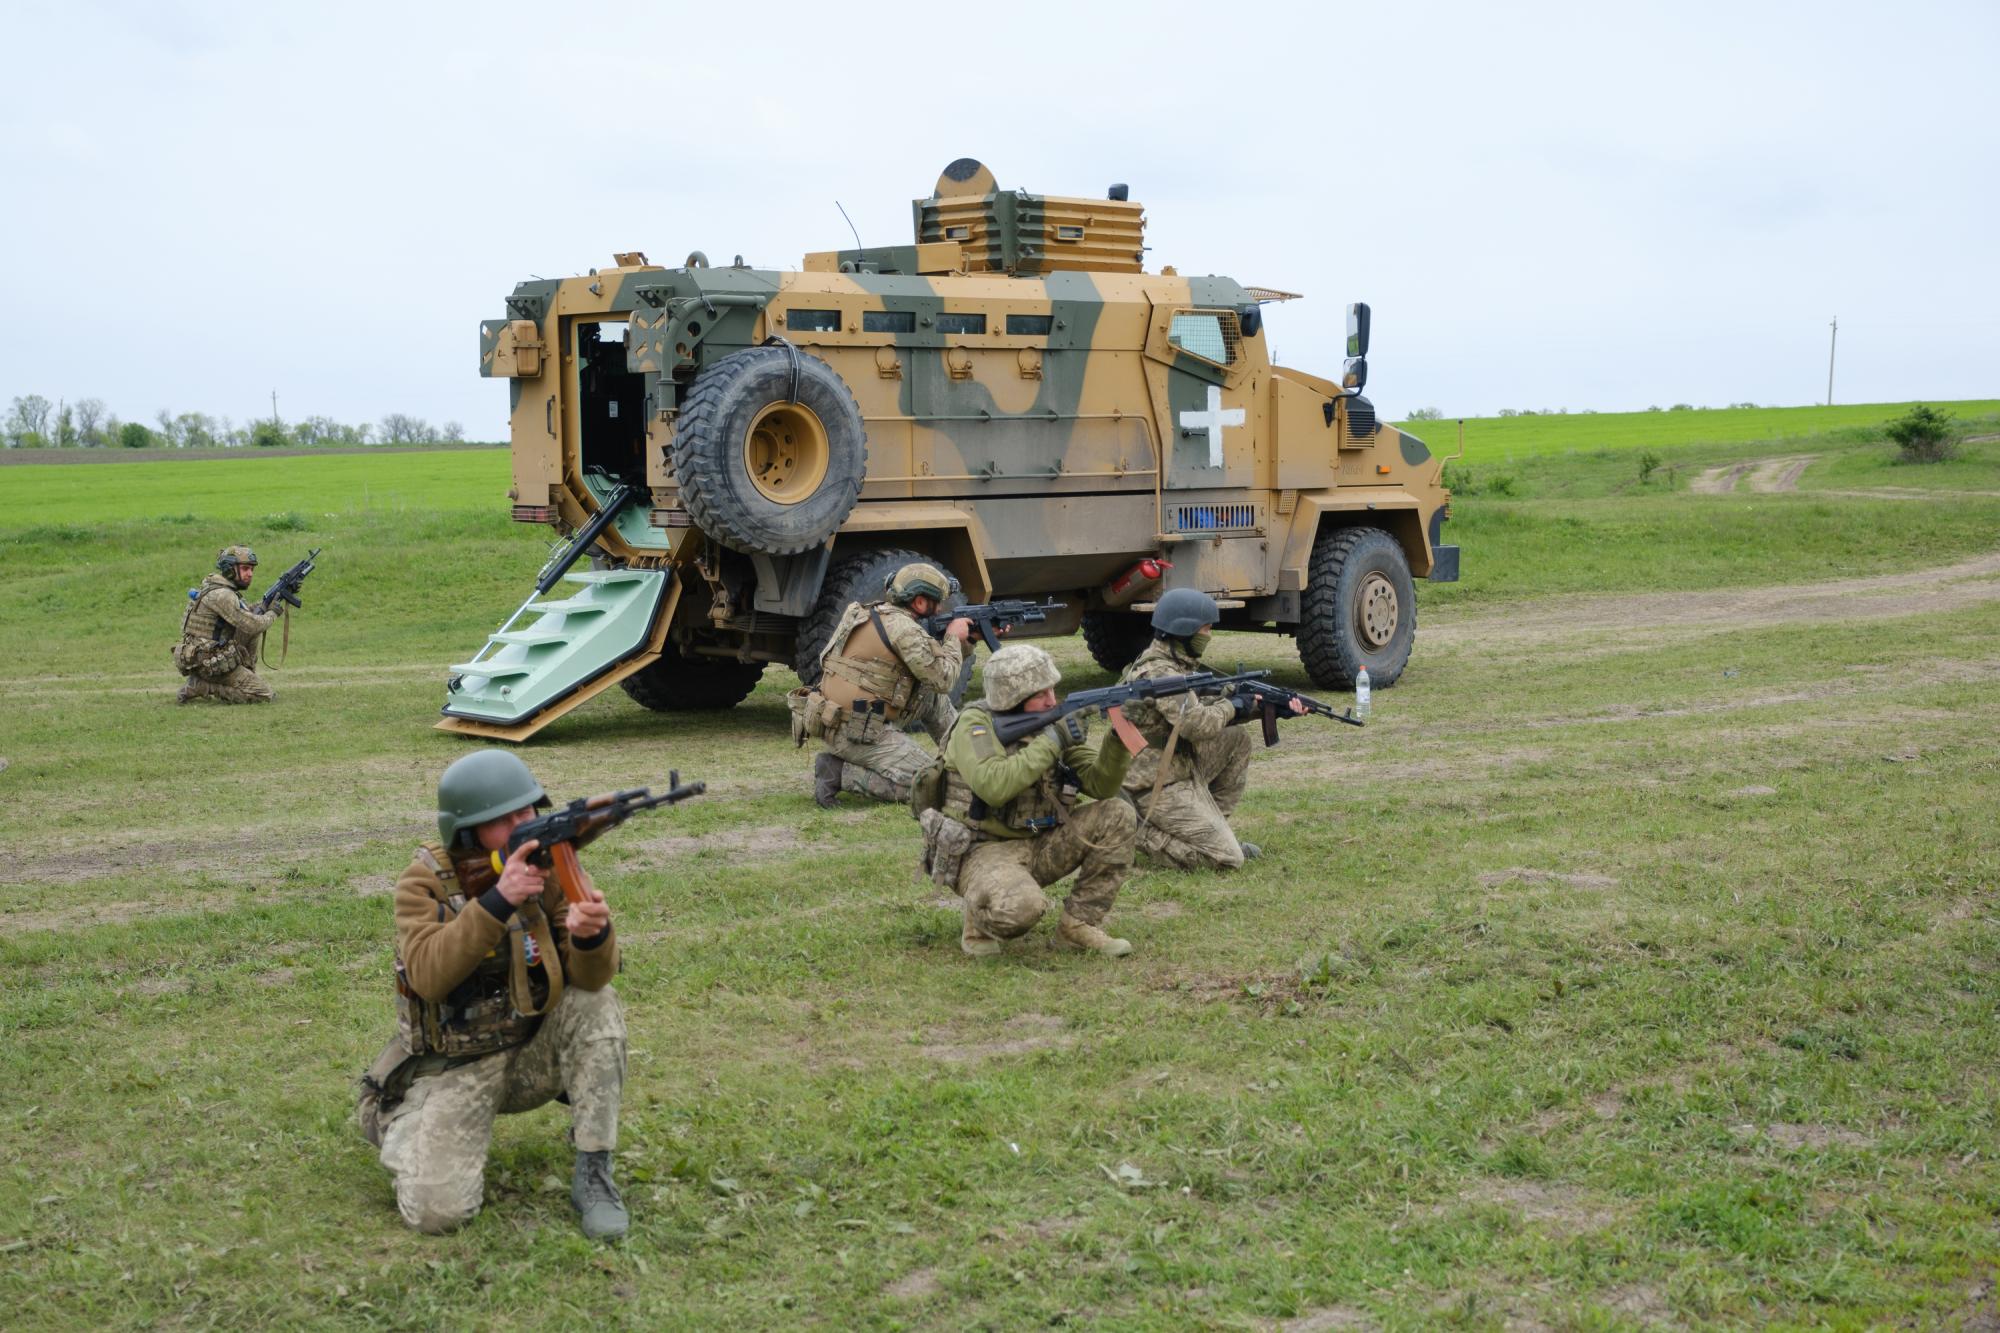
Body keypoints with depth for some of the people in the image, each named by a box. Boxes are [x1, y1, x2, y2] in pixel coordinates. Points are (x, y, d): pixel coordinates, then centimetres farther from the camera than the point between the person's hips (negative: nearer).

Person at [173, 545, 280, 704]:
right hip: (211, 664, -10)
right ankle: (202, 686, -7)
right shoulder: (221, 595, -19)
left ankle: (246, 676, 15)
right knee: (265, 695, -8)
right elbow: (253, 625, -21)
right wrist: (273, 614, -3)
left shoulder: (225, 591, 11)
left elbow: (245, 615, 24)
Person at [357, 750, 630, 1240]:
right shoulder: (427, 879, -14)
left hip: (531, 1053, 2)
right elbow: (428, 974, -30)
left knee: (598, 1005, -26)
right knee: (437, 1210, -20)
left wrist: (591, 933, -41)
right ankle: (400, 1127, 16)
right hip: (454, 1067, -2)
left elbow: (590, 976, -18)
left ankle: (593, 1176, -15)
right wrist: (498, 900, -40)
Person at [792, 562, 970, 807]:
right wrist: (954, 637, 4)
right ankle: (838, 772, -9)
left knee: (932, 696, 15)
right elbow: (943, 679, -11)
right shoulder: (903, 627, -17)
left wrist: (966, 640, 16)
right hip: (854, 732, -10)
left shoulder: (877, 613, 13)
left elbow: (932, 666, 23)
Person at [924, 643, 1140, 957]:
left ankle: (1079, 925, -2)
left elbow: (1099, 785, -2)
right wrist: (1051, 741, -26)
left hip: (1038, 847, 7)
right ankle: (980, 922, 0)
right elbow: (993, 786, -32)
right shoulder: (975, 724, -13)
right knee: (1022, 906, -37)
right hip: (982, 851, -7)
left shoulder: (1055, 721, 4)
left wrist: (1119, 740, -19)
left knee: (1116, 816, -10)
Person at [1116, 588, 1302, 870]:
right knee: (1228, 859, -11)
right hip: (1158, 786, -10)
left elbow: (1204, 710, 13)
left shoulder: (1176, 663, 11)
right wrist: (1232, 704, -8)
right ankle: (1138, 830, -2)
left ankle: (1214, 829, 15)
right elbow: (1196, 724, -29)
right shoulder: (1158, 673, -21)